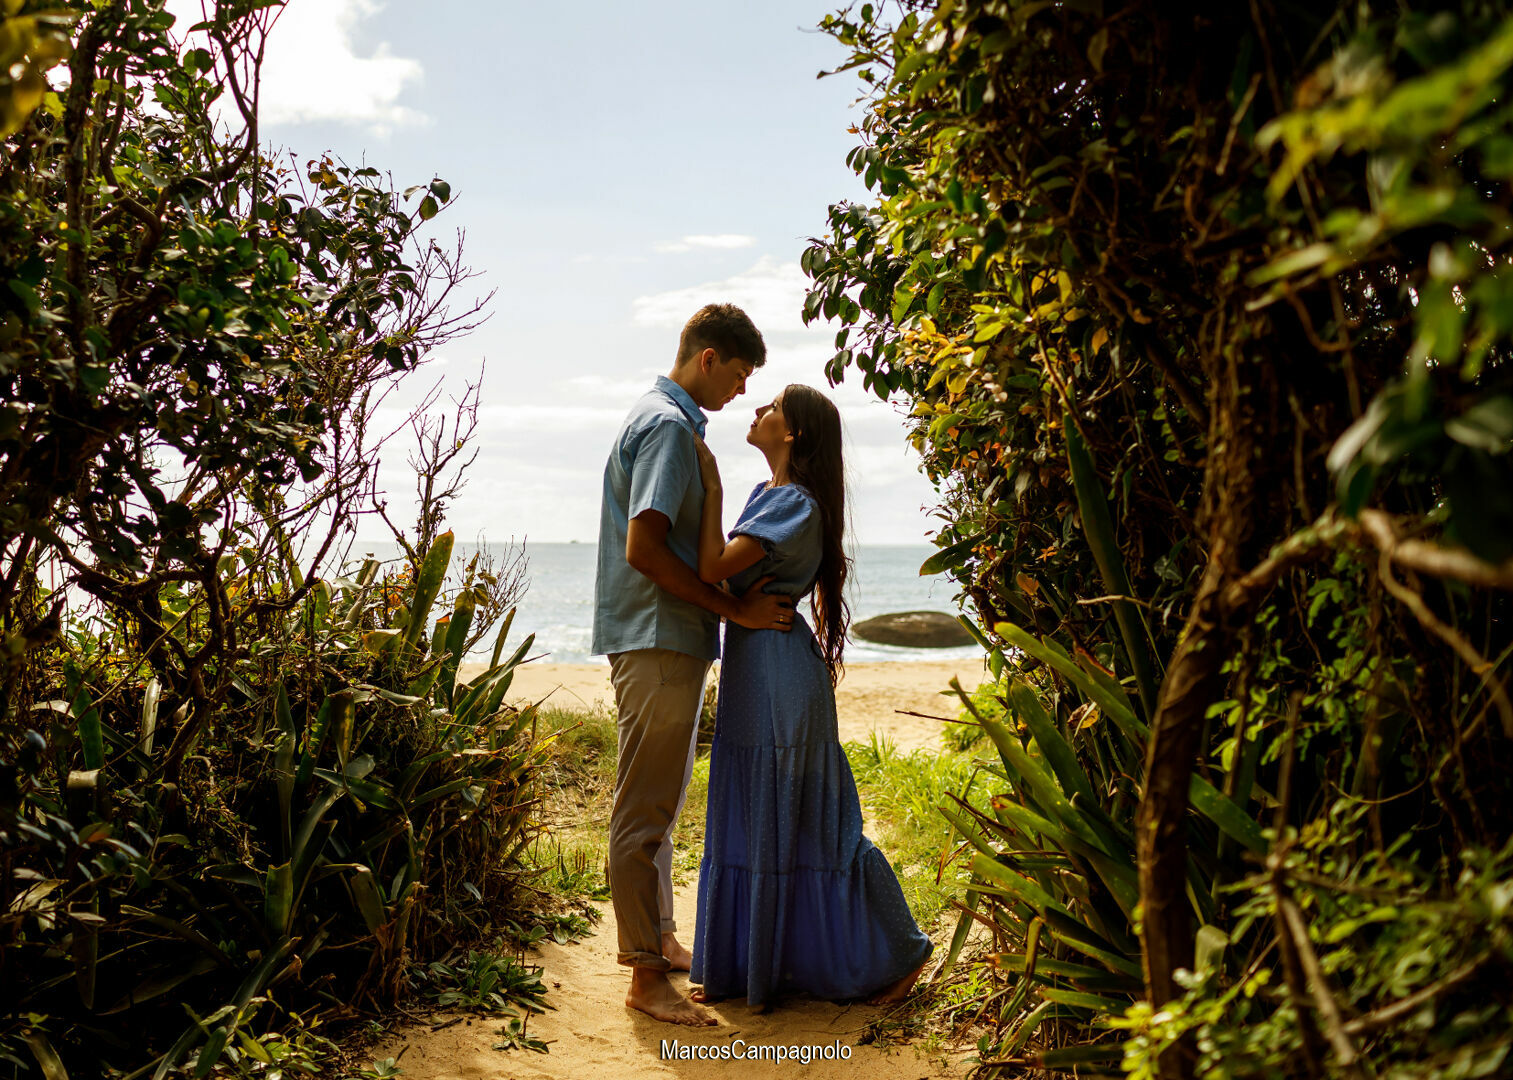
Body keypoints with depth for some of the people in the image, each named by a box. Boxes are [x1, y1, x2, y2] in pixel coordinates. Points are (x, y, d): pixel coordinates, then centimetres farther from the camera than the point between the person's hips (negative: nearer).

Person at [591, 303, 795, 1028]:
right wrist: (735, 609, -18)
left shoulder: (659, 418, 18)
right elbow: (644, 548, -24)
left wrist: (736, 595, 17)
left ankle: (661, 938, 32)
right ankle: (647, 976, 3)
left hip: (666, 642, 11)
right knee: (645, 812, -4)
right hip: (658, 641, -11)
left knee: (659, 804, 19)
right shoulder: (669, 425, -15)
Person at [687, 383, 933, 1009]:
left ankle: (895, 955, 16)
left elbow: (714, 568, -23)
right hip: (750, 672, 10)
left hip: (779, 671, -10)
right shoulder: (765, 494, 13)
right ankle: (748, 965, 27)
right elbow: (724, 570, 17)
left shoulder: (796, 504, -17)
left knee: (799, 826, 1)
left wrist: (712, 488, -15)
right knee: (752, 822, 15)